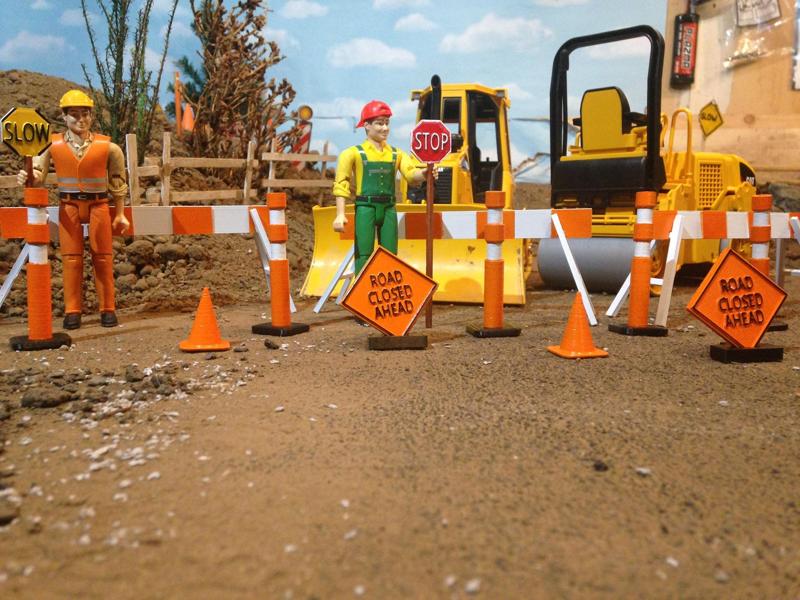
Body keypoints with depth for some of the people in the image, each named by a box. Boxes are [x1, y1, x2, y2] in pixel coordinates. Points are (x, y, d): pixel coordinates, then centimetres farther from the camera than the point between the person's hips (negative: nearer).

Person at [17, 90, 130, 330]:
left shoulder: (107, 146, -2)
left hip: (98, 204, -1)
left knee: (102, 256, 4)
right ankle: (72, 311, 11)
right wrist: (28, 177, -24)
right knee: (71, 258, 4)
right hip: (68, 205, 1)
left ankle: (107, 309, 12)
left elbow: (118, 181, 4)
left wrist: (120, 214, 4)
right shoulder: (53, 145, 0)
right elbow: (38, 174, 0)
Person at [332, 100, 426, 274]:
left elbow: (411, 174, -3)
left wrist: (423, 173, -27)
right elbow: (341, 184, -3)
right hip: (365, 208, -4)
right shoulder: (354, 153, 1)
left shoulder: (396, 154, 12)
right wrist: (340, 214, -12)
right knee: (364, 255, -4)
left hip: (388, 209, 4)